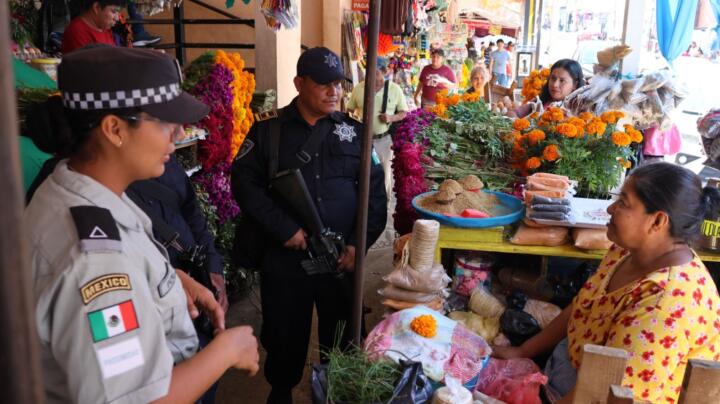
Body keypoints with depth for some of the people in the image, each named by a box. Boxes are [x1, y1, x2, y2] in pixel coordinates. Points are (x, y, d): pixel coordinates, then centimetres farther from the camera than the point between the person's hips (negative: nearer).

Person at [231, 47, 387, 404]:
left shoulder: (354, 132, 5)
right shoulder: (268, 131, 1)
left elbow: (375, 189, 4)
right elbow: (244, 183, -5)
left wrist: (359, 243, -5)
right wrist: (284, 228, -14)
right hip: (284, 258, -1)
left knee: (342, 335, 14)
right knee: (284, 333, 14)